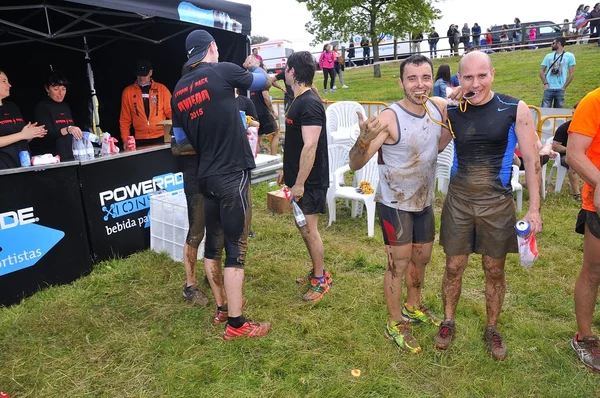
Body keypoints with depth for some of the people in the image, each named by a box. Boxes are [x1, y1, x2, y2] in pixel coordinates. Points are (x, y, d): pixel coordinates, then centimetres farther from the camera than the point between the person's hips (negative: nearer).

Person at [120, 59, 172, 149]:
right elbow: (125, 119, 7)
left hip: (161, 138, 0)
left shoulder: (162, 88, 5)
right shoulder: (128, 91, 6)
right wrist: (125, 140, -1)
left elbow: (170, 111, 4)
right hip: (140, 140, 1)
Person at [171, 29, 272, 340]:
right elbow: (264, 82, 7)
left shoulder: (179, 90, 8)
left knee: (213, 242, 16)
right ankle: (236, 324, 8)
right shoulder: (222, 71, -9)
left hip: (206, 176, 7)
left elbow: (181, 141, 14)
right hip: (232, 175, -7)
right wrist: (255, 66, 28)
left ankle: (221, 307, 31)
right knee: (235, 248, -1)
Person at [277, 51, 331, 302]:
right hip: (298, 176, 9)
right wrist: (287, 170, 22)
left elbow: (310, 146, -25)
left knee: (308, 229, -1)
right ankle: (318, 271, 31)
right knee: (304, 227, 16)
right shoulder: (298, 100, 11)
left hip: (309, 180, -9)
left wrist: (299, 183, -24)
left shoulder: (309, 104, -20)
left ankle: (321, 280, 14)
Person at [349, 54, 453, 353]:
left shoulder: (439, 107, -5)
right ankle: (395, 325, 25)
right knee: (399, 264, 4)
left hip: (424, 201, 7)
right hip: (394, 204, -6)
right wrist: (364, 139, -46)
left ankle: (413, 307, 46)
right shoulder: (389, 118, -24)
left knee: (421, 259, 21)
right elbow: (355, 164, -25)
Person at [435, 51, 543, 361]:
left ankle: (492, 329, 32)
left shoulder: (515, 110, -8)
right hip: (458, 200, 2)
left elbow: (531, 161, -5)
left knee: (494, 270, 12)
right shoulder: (451, 112, -2)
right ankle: (448, 322, 32)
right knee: (453, 267, 10)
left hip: (497, 203, -1)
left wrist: (534, 208, -8)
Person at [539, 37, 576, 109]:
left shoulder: (569, 56, 6)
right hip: (548, 89, 1)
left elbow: (571, 73, 3)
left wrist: (564, 87, -6)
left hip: (560, 90, -1)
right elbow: (541, 71, 11)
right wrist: (545, 83, -4)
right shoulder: (548, 56, 14)